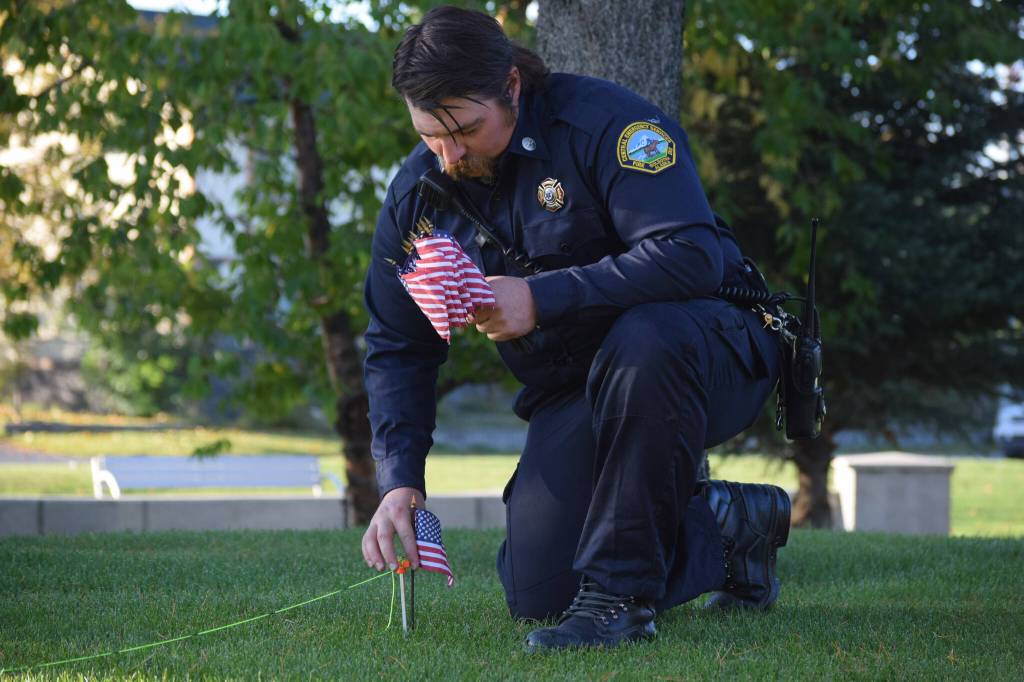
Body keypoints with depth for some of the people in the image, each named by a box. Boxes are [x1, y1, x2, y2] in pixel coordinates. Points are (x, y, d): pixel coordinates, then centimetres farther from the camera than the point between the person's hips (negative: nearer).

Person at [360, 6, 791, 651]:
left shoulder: (603, 121, -20)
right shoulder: (417, 195, -1)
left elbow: (691, 257, -31)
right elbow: (397, 350, 7)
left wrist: (541, 297, -34)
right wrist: (400, 482, -7)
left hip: (711, 349, -6)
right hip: (573, 396, 6)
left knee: (642, 340, -42)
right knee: (537, 591, -12)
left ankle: (620, 594, -28)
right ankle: (728, 526, 11)